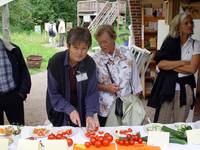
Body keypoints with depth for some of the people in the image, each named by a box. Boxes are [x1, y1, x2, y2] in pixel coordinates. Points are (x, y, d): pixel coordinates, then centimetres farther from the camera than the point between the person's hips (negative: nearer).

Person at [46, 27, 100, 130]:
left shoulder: (90, 64, -12)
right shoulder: (55, 62, -19)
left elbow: (92, 92, -11)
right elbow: (54, 94, -15)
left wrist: (90, 115, -25)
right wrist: (70, 110, -26)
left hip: (81, 112, 2)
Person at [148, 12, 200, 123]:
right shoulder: (170, 42, 3)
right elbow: (160, 64, -8)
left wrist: (170, 65, -8)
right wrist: (182, 62, -13)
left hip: (184, 89, 0)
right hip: (167, 87, 0)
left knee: (179, 124, 11)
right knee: (162, 123, 4)